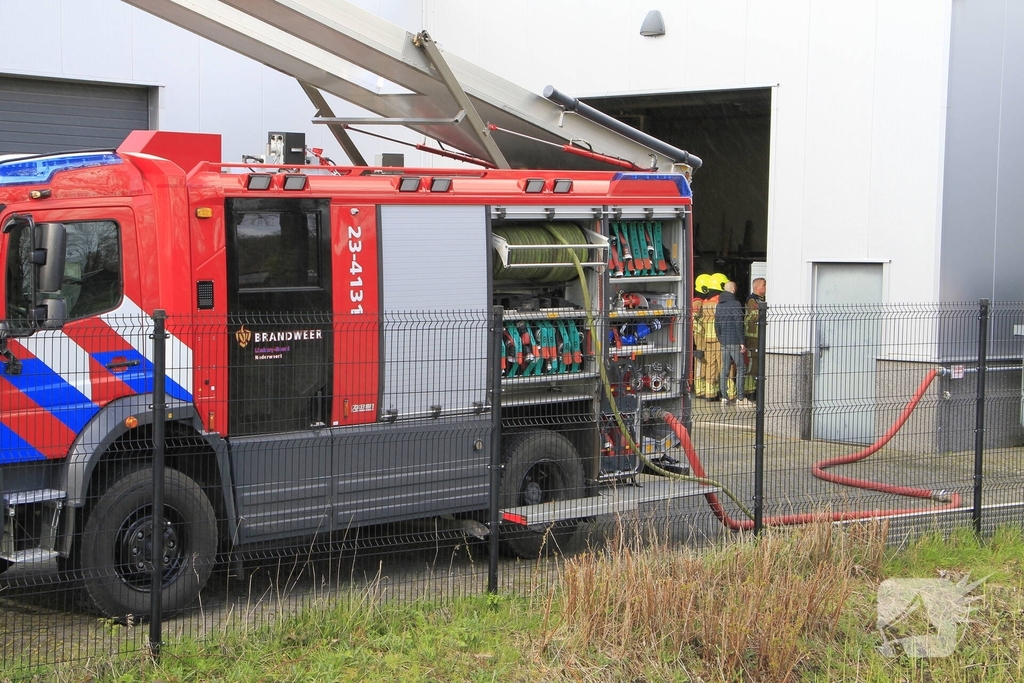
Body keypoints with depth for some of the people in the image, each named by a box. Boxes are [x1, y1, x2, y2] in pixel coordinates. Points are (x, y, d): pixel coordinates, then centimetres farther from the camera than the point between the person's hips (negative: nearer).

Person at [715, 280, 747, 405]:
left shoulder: (719, 305, 11)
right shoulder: (735, 303, -11)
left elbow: (716, 324, 15)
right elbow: (739, 324, -14)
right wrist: (742, 342, -12)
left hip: (724, 342, 7)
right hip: (734, 341, -7)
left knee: (725, 369, 8)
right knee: (740, 368, -1)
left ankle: (724, 396, 7)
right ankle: (740, 397, -3)